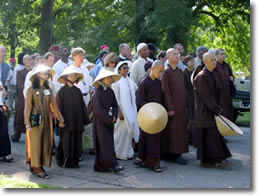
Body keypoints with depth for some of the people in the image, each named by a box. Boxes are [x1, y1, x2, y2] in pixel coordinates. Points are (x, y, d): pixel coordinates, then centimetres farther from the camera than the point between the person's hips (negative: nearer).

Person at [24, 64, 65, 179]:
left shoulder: (48, 89, 9)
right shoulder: (31, 90, -5)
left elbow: (54, 105, 9)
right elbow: (28, 107, -7)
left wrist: (60, 120, 8)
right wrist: (27, 123, -13)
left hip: (46, 120, 5)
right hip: (35, 120, -5)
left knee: (46, 144, 6)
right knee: (35, 143, -2)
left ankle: (36, 166, 17)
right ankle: (36, 167, 5)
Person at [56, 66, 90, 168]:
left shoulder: (77, 91, 8)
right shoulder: (62, 91, -4)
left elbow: (83, 106, 10)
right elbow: (59, 107, -6)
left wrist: (85, 119, 6)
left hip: (77, 122, 4)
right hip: (66, 122, -4)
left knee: (76, 141, 6)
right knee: (66, 142, 0)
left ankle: (74, 161, 13)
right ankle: (62, 161, 13)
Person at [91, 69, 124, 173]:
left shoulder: (110, 91, 8)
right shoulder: (98, 92, -12)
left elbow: (115, 105, 9)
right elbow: (98, 109, -16)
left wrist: (114, 116, -7)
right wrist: (109, 118, -14)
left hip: (109, 121, 7)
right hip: (100, 121, -7)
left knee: (108, 142, 8)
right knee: (105, 143, -7)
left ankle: (100, 165, 15)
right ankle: (113, 164, -10)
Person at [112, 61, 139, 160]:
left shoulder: (130, 81, 10)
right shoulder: (116, 82, -8)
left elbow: (137, 92, 16)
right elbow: (115, 98, -11)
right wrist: (119, 112, -16)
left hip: (131, 110, 6)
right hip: (122, 110, -6)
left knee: (130, 130, 7)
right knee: (121, 131, -2)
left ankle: (127, 152, 17)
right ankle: (119, 153, 11)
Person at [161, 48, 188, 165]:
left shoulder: (180, 71, 13)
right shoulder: (166, 72, -9)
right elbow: (165, 91, -14)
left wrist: (185, 105, 12)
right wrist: (170, 107, -18)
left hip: (181, 106, 7)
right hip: (172, 106, -7)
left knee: (181, 128, 9)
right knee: (172, 129, -4)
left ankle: (177, 153, 16)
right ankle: (174, 154, 2)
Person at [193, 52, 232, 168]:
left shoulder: (212, 75, 11)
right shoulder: (201, 77, -17)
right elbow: (206, 96, -18)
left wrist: (218, 108, 9)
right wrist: (217, 109, -15)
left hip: (212, 110, 8)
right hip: (204, 111, -8)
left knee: (213, 135, 10)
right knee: (208, 135, -4)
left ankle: (214, 159, 17)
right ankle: (206, 161, 4)